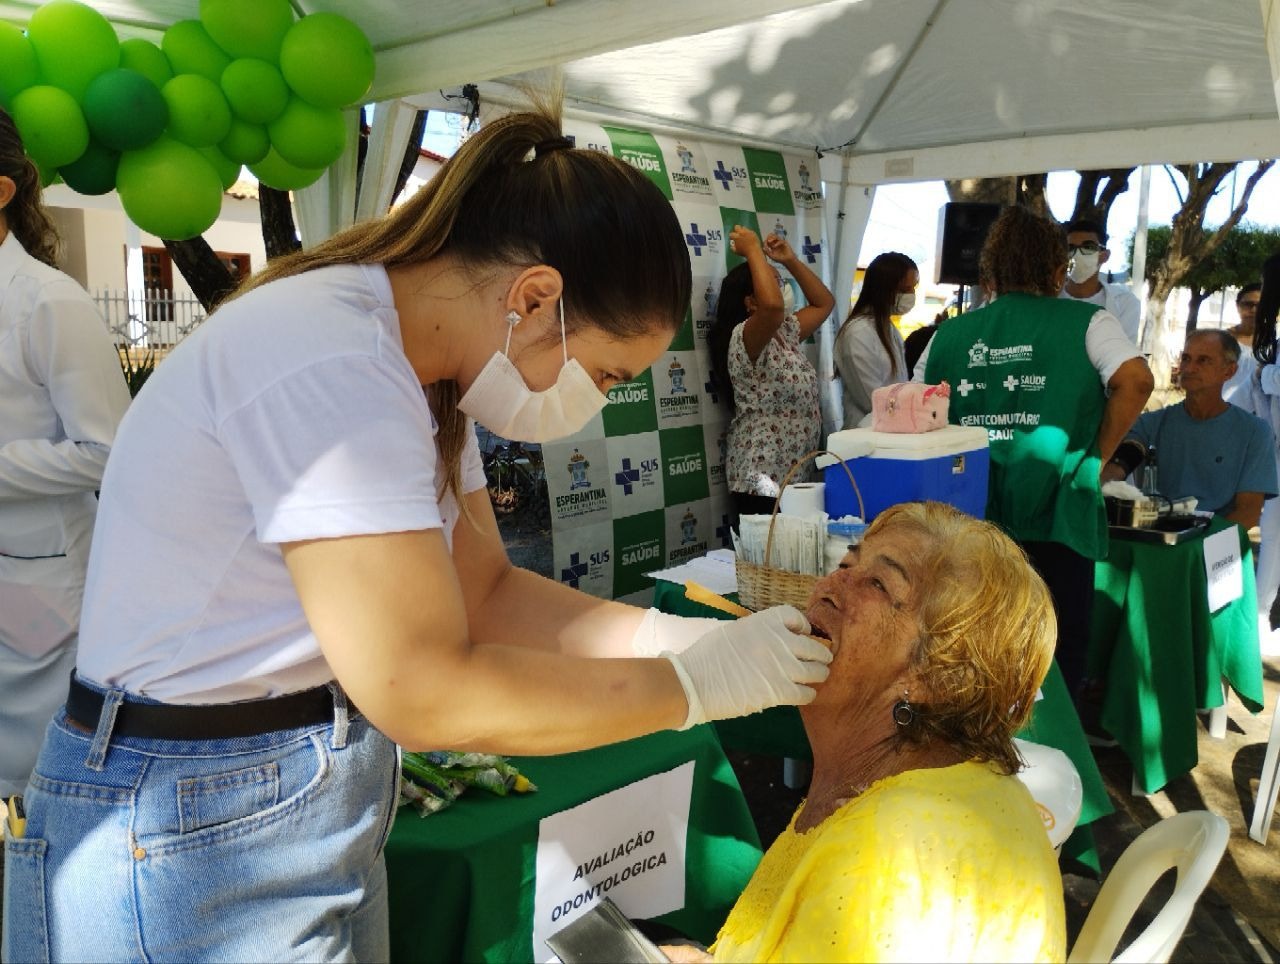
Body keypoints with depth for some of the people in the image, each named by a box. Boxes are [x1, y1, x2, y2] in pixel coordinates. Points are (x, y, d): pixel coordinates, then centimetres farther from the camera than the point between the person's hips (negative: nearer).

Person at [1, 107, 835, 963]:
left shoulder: (420, 369, 2)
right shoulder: (331, 363, -27)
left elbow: (486, 593, 3)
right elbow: (424, 694, -28)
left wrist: (698, 635, -7)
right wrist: (696, 682, -18)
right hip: (190, 834, -8)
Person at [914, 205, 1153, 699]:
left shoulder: (951, 333, 8)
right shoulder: (1086, 321, 0)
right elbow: (1135, 381, -14)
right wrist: (1097, 456, -3)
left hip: (969, 516, 3)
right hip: (1054, 514, -3)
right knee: (1058, 655, 11)